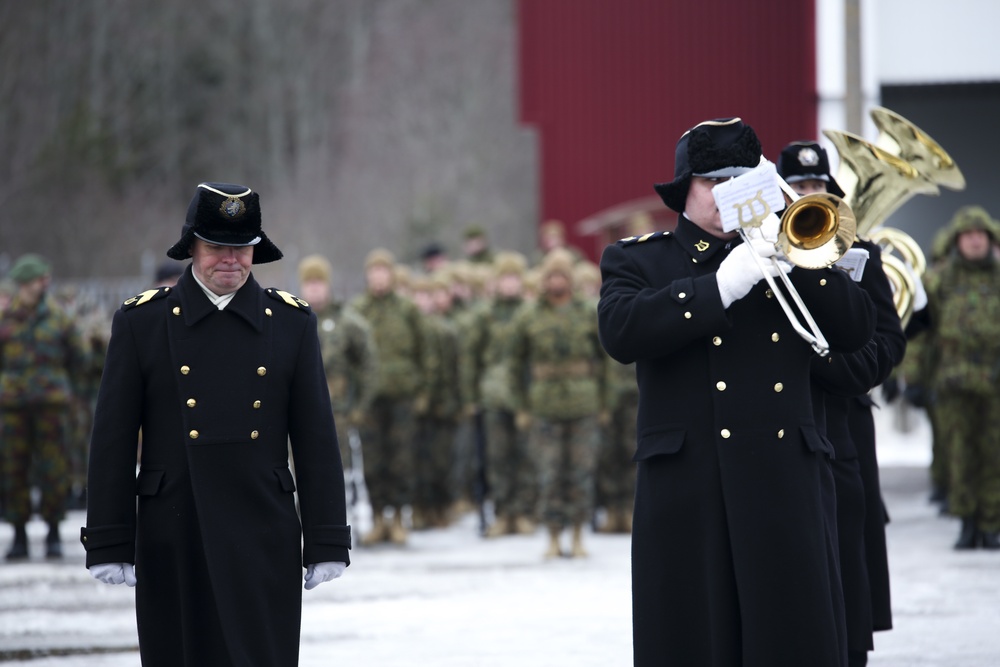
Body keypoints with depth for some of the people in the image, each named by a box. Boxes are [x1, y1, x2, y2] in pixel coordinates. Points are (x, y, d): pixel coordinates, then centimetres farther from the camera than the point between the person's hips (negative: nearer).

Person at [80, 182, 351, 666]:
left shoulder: (292, 322, 5)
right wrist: (109, 547, -3)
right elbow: (112, 441, 1)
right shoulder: (141, 322, 2)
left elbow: (317, 440, 5)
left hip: (263, 540, 0)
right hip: (173, 544, 0)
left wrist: (326, 546, 1)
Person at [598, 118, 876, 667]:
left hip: (783, 483, 2)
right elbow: (620, 332, -11)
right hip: (684, 490, -2)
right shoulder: (636, 260, 10)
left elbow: (856, 331, 6)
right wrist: (721, 285, -18)